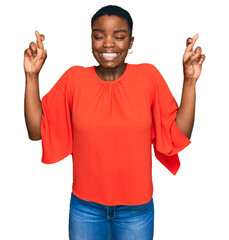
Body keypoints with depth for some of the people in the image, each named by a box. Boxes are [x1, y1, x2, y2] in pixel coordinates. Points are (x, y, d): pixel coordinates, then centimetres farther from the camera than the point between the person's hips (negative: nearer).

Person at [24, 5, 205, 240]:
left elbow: (179, 135, -8)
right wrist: (32, 75, -13)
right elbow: (36, 130, -7)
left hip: (136, 208, 0)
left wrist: (190, 80, -15)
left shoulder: (149, 76, -8)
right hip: (85, 206, 1)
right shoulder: (74, 79, -6)